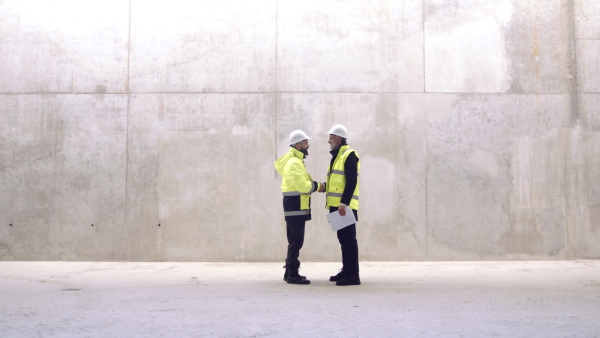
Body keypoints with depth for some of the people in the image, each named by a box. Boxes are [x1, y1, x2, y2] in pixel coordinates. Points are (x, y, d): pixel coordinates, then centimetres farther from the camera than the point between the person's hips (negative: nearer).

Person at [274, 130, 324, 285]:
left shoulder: (295, 161, 18)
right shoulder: (294, 163, -16)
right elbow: (303, 185, -23)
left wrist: (315, 185, 3)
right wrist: (317, 186, -8)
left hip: (295, 207, 11)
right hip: (296, 207, -11)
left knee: (294, 241, 16)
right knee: (296, 242, -7)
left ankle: (290, 272, 23)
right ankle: (292, 274, -3)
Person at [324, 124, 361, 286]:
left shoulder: (349, 155, -9)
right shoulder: (336, 156, 21)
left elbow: (351, 182, -18)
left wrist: (344, 203, -24)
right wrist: (323, 186, 11)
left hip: (345, 206, -10)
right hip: (336, 206, 10)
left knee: (349, 239, -8)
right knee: (343, 238, 14)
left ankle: (354, 275, -5)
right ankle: (346, 271, 22)